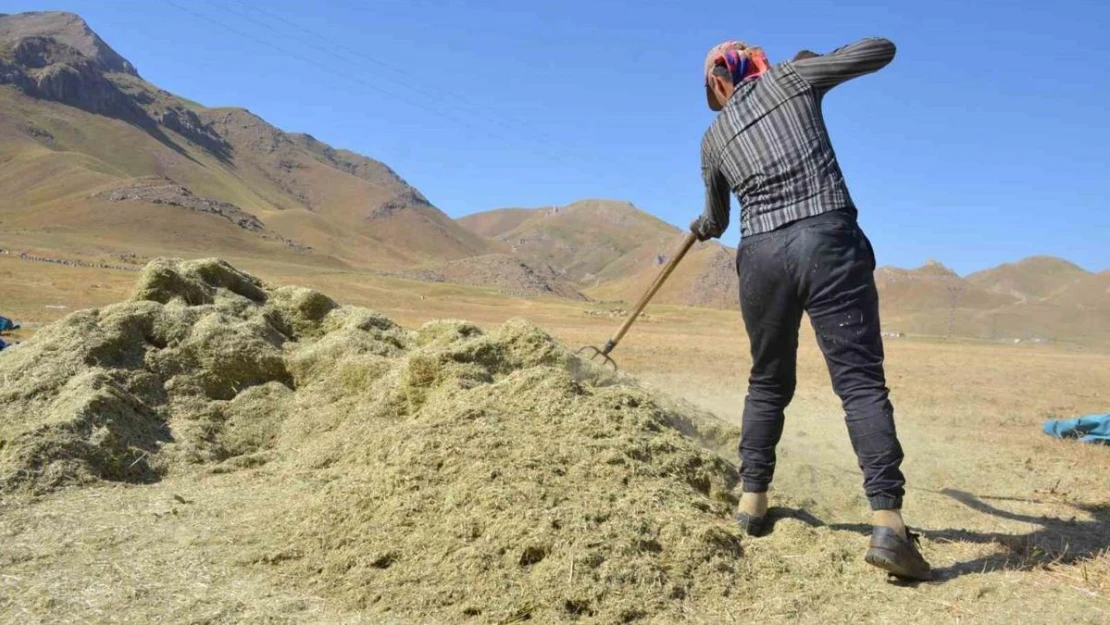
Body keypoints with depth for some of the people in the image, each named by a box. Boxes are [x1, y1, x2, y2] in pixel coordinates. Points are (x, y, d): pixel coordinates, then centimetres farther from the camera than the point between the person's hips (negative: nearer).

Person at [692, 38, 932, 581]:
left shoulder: (714, 136, 19)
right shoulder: (791, 76, 13)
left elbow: (716, 218, 32)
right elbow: (881, 50, 16)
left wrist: (702, 230, 56)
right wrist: (817, 59, 32)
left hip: (761, 253, 3)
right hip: (829, 240, -2)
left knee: (768, 382, 18)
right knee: (860, 379, -6)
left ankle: (752, 499, 21)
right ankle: (887, 522, -16)